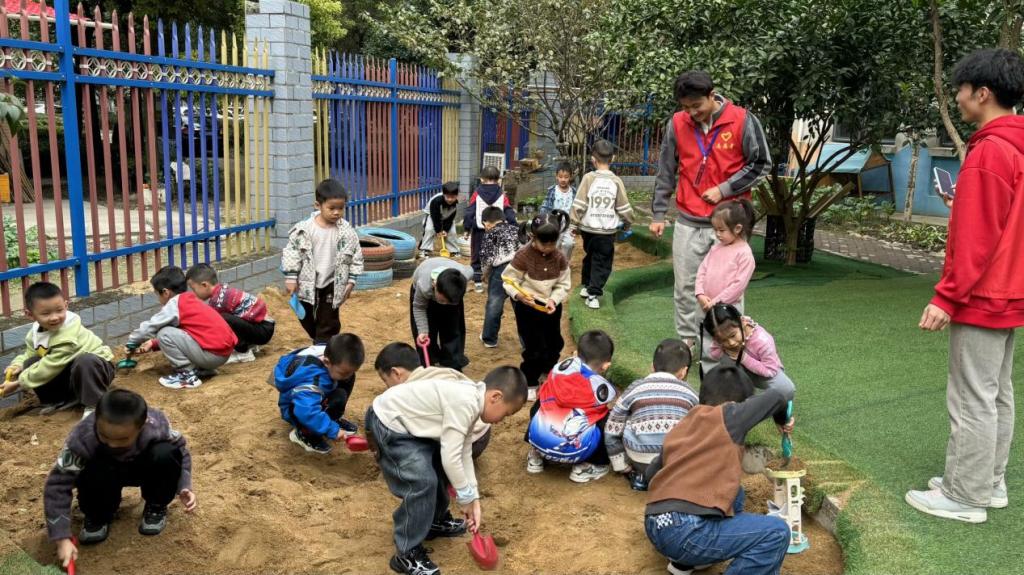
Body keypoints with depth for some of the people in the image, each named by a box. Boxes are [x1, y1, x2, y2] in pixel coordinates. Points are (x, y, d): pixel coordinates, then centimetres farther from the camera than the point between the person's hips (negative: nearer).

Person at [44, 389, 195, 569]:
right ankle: (97, 517, -1)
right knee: (95, 477, -36)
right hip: (106, 471, -1)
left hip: (143, 468, 1)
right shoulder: (82, 437, -37)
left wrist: (184, 487, -27)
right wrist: (63, 539, -35)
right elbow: (58, 485, -31)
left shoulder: (157, 424, -34)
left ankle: (156, 507, -2)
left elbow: (180, 450, -13)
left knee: (165, 454, -32)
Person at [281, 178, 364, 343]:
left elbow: (356, 256, -2)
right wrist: (291, 278, -9)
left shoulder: (347, 231, -12)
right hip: (308, 283, 1)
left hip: (332, 284, -1)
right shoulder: (305, 228, -15)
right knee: (306, 318, 17)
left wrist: (351, 281, -4)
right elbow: (291, 252, -8)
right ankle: (320, 343, 42)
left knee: (328, 322, 5)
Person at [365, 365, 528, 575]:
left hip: (406, 421, 11)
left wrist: (474, 499, 8)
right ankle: (407, 554, -3)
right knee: (423, 481, -16)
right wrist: (467, 497, -12)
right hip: (388, 425, -11)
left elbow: (463, 453, 9)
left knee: (439, 467, 22)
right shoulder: (465, 403, -28)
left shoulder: (470, 401, 4)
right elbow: (451, 457, -26)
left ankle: (436, 521, 42)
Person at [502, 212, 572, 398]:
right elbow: (509, 281, -14)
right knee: (534, 348, -1)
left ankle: (545, 373, 46)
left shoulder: (559, 258, -7)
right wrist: (518, 295, -32)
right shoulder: (523, 256, -21)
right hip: (528, 307, -5)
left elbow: (564, 285, -1)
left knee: (555, 344, 20)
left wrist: (554, 300, -18)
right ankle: (529, 383, 20)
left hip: (551, 307, 5)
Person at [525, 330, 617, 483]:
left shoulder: (560, 369, 14)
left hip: (537, 438, 4)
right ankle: (587, 467, 13)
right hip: (573, 450, -4)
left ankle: (536, 456, 28)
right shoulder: (604, 389, 5)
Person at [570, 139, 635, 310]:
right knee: (602, 263, 6)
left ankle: (586, 286, 35)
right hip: (608, 231, -1)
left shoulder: (589, 178, -7)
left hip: (589, 228, 2)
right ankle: (593, 294, 0)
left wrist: (575, 223, 3)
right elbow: (624, 207, 1)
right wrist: (627, 222, 19)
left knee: (590, 256, 23)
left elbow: (579, 204, -8)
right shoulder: (616, 181, -5)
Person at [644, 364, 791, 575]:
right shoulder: (727, 416, 1)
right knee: (777, 532, -2)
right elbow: (774, 398, 14)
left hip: (656, 525, 8)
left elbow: (652, 471, 25)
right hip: (683, 530, -8)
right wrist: (782, 421, 35)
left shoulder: (681, 426, 19)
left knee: (734, 494, 28)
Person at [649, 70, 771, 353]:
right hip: (688, 223, 3)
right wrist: (658, 214, 7)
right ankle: (685, 341, 20)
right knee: (685, 287, 7)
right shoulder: (677, 123, 0)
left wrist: (724, 189, -10)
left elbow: (761, 164, -1)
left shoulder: (743, 121, -9)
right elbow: (666, 172, 7)